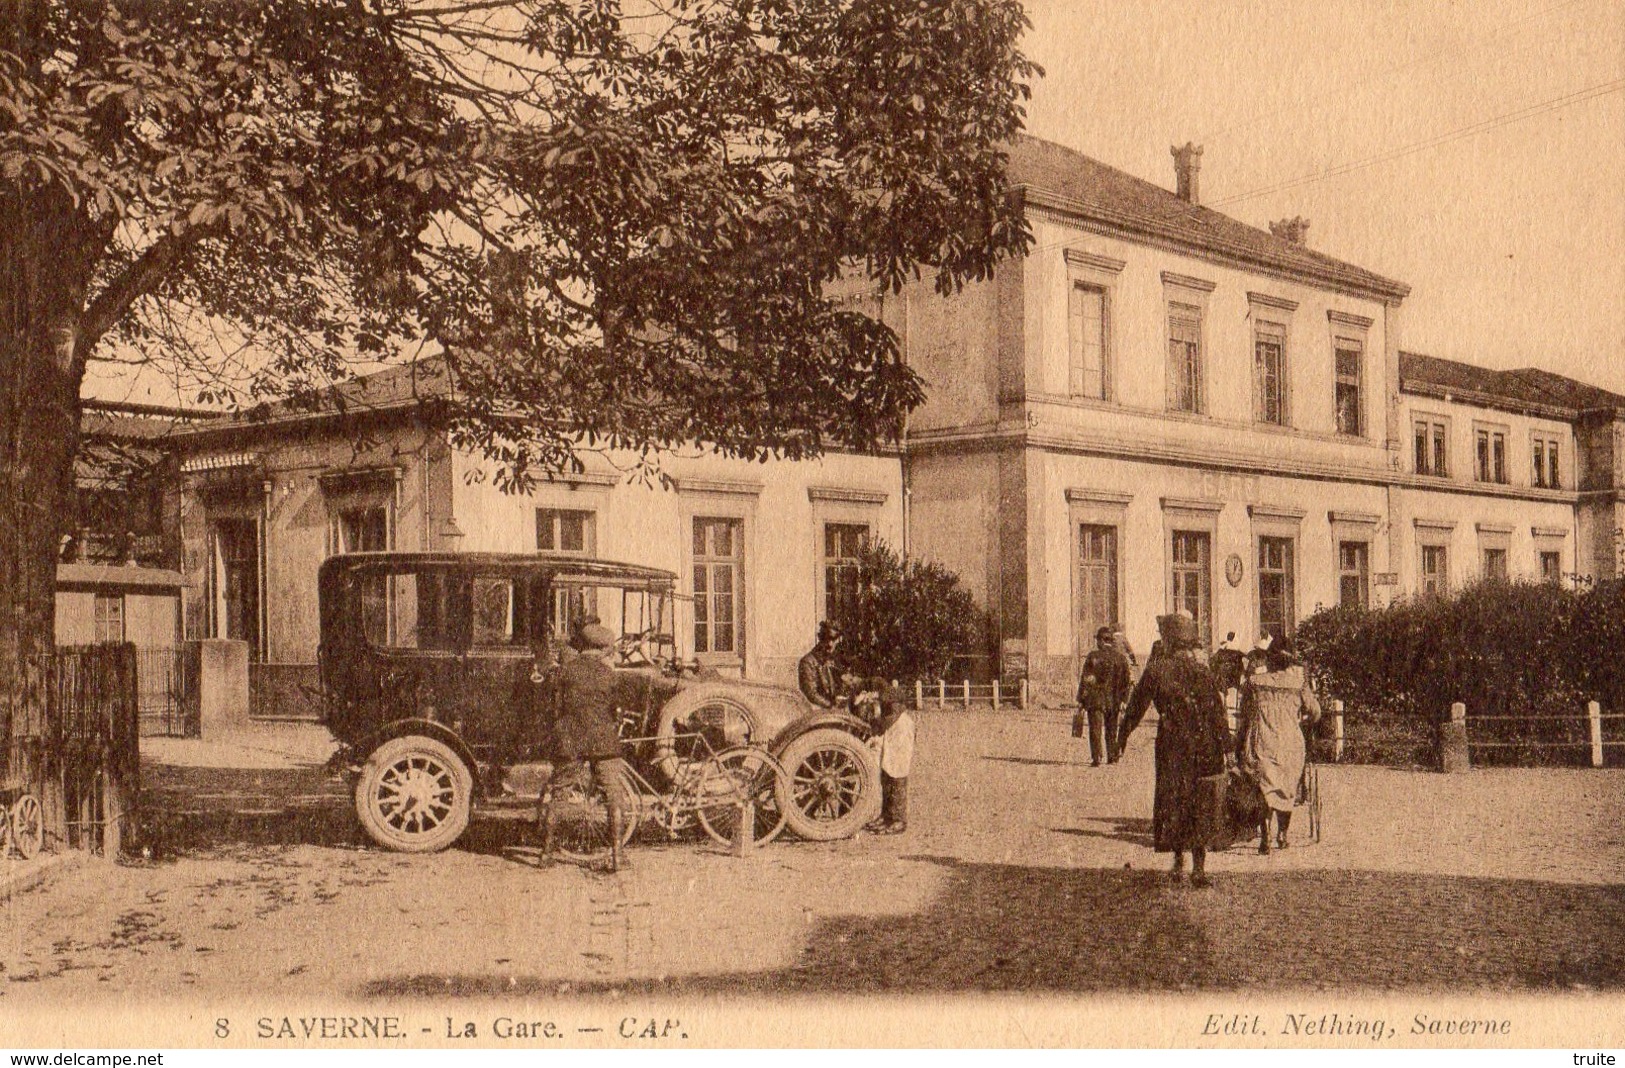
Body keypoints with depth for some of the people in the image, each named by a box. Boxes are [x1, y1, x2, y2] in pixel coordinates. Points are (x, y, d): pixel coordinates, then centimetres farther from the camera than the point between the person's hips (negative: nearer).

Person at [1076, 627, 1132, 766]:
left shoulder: (1093, 656, -8)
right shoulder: (1121, 658, 3)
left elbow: (1085, 680, -6)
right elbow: (1126, 682, 6)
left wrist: (1081, 701, -2)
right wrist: (1123, 700, 12)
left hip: (1095, 700, -3)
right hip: (1114, 701, 3)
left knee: (1095, 730, 1)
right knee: (1111, 730, 15)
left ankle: (1096, 758, -3)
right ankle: (1112, 757, 16)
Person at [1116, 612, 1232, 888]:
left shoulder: (1156, 669, -6)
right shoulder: (1202, 670, -2)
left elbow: (1137, 705, 1)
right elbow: (1218, 712, -2)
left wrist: (1123, 737, 13)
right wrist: (1227, 748, 4)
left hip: (1172, 745, -1)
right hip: (1204, 748, 1)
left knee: (1174, 801, 11)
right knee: (1201, 804, 7)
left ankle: (1179, 864, 15)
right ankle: (1198, 867, 5)